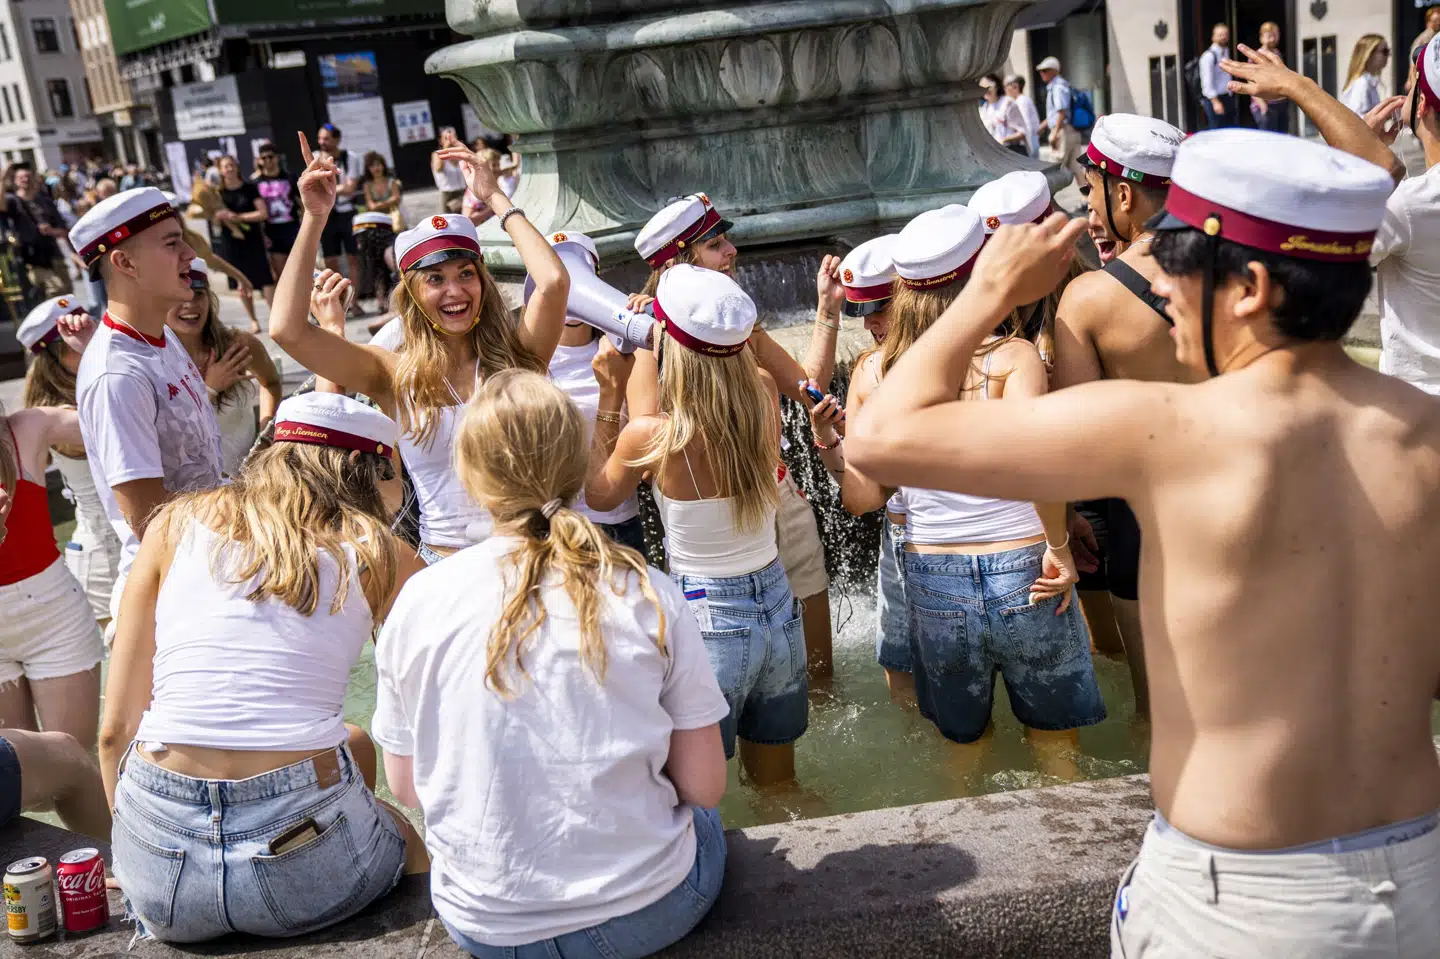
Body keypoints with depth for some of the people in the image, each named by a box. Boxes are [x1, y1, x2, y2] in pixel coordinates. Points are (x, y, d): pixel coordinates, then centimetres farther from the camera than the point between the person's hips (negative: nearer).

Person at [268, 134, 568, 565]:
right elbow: (287, 330, -7)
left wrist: (495, 197, -2)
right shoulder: (396, 375, 3)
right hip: (444, 563, 0)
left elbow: (554, 281, -13)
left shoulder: (516, 357, 4)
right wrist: (315, 217, -5)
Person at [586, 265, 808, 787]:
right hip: (780, 609, 5)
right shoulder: (764, 395, -8)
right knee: (777, 784, 25)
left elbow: (599, 494, 3)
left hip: (708, 623, -5)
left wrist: (610, 395, 2)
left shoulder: (651, 434, -20)